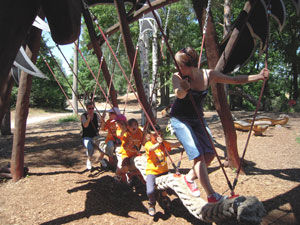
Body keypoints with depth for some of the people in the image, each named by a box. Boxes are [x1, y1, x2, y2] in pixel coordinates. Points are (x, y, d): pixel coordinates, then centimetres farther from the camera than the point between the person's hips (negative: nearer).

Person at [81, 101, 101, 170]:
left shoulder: (96, 115, 5)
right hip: (87, 137, -3)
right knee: (90, 148, -30)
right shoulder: (83, 116, -5)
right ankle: (89, 161, 2)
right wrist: (88, 119, -43)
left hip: (95, 136, 4)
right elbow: (85, 125, -24)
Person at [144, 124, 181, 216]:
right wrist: (158, 143, -53)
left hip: (163, 171, 4)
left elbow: (173, 145, -8)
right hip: (152, 172, -4)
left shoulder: (163, 143, 3)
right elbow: (151, 149, -34)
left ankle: (164, 195, 26)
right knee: (150, 191, -23)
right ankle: (152, 204, 14)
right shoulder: (148, 144, -12)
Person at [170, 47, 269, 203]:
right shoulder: (178, 77, -19)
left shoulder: (209, 75, -10)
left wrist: (259, 76, -8)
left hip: (197, 119, 5)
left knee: (209, 154, -3)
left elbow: (235, 80, -1)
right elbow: (179, 94, -40)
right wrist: (182, 89, -63)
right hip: (179, 119, -4)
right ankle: (211, 195, -5)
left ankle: (190, 177, 22)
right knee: (198, 155, -15)